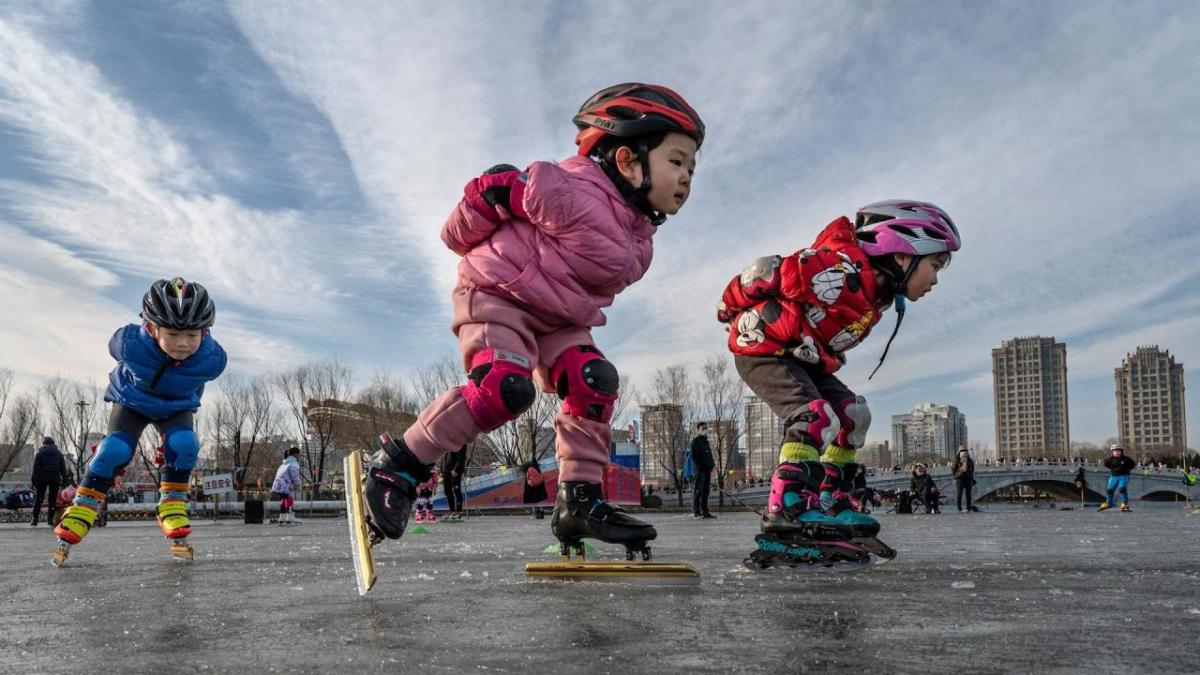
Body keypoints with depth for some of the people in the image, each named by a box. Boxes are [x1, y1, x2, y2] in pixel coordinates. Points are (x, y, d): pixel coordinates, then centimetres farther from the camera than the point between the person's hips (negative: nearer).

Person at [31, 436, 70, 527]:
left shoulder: (39, 453, 5)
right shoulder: (59, 453, 11)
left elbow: (35, 468, 0)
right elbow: (63, 468, 8)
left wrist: (34, 481, 0)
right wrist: (65, 480, 9)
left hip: (42, 478, -1)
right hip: (55, 478, 1)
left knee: (38, 498, 6)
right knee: (52, 499, 3)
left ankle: (35, 518, 3)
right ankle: (50, 519, 0)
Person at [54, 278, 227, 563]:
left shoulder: (213, 358, -34)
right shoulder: (129, 342, -37)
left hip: (177, 407, 1)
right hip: (132, 401, -1)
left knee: (184, 444, -25)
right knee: (115, 449, -21)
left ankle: (172, 511, -8)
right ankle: (76, 519, -8)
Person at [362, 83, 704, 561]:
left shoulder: (639, 239, 4)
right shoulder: (575, 195, -26)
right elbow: (502, 186, -17)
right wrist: (467, 239, -4)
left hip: (557, 318, 8)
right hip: (496, 294, -8)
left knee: (595, 381, -10)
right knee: (506, 388, -27)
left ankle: (580, 499, -3)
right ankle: (398, 463, -14)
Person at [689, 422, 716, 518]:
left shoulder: (706, 441, 21)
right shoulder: (696, 441, -4)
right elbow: (693, 456, -12)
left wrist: (712, 464, 8)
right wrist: (701, 465, -20)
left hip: (707, 470, 8)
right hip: (699, 470, -8)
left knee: (706, 491, 8)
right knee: (698, 491, -6)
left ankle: (705, 512, 11)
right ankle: (696, 512, -3)